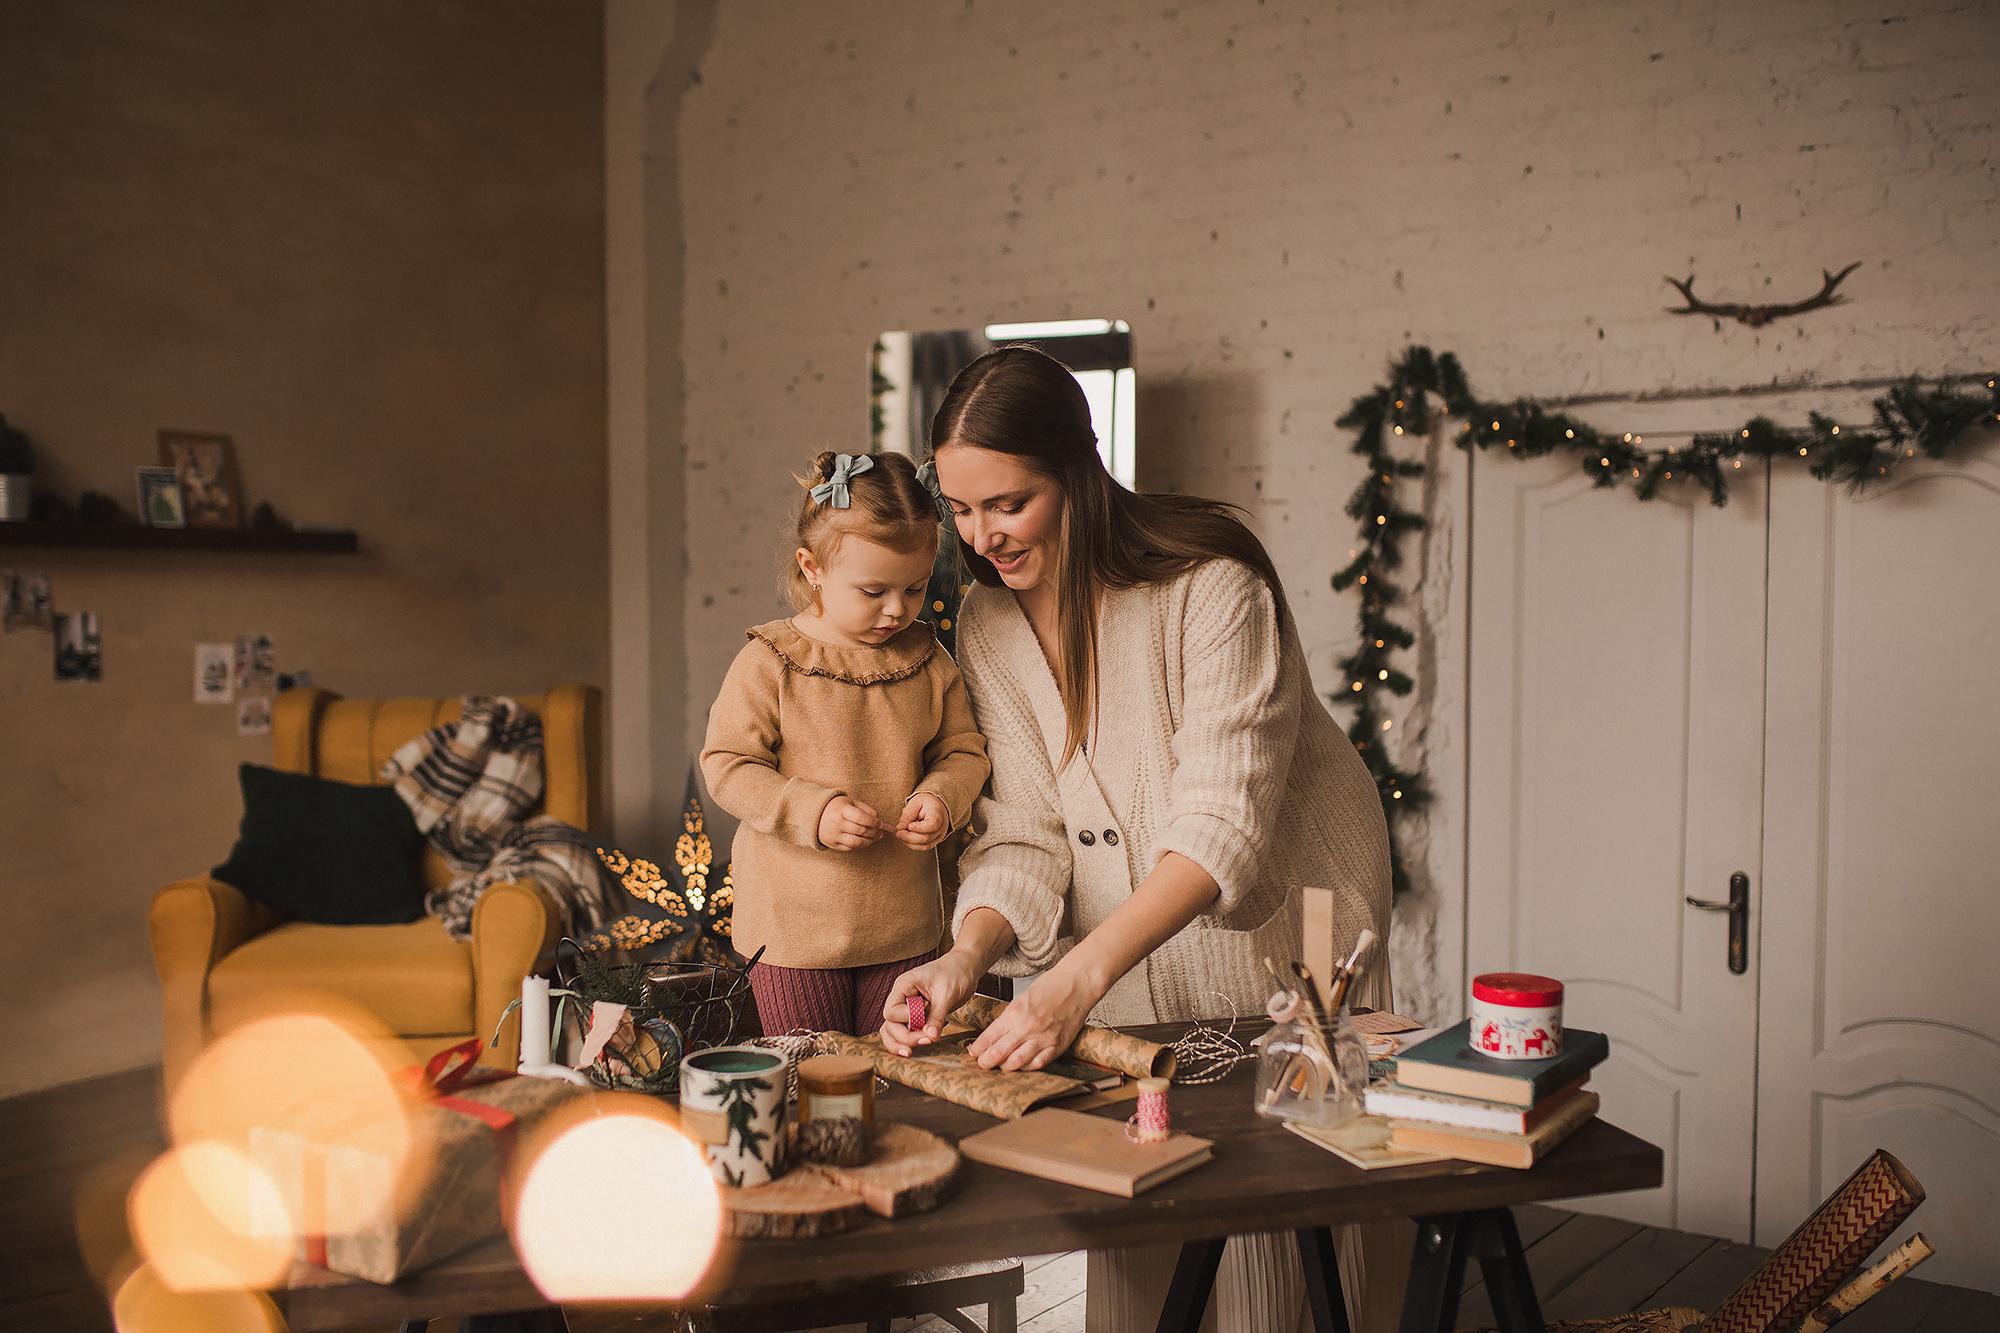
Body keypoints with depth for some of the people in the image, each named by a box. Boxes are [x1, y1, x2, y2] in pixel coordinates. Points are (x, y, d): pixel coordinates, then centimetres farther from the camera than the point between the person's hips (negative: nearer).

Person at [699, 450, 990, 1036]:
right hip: (796, 928, -3)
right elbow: (727, 767, -10)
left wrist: (942, 797, -12)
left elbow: (963, 750, 9)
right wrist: (812, 811, -23)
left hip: (902, 927, 3)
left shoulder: (929, 661, 1)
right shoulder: (768, 663, -11)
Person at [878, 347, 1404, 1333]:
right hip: (1129, 961, 4)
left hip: (1279, 936, -4)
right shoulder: (988, 626, -5)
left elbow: (1222, 823, -30)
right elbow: (1025, 832, -6)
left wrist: (1078, 978, -39)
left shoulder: (1212, 584, -24)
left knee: (1293, 1211, 5)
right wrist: (968, 955, -25)